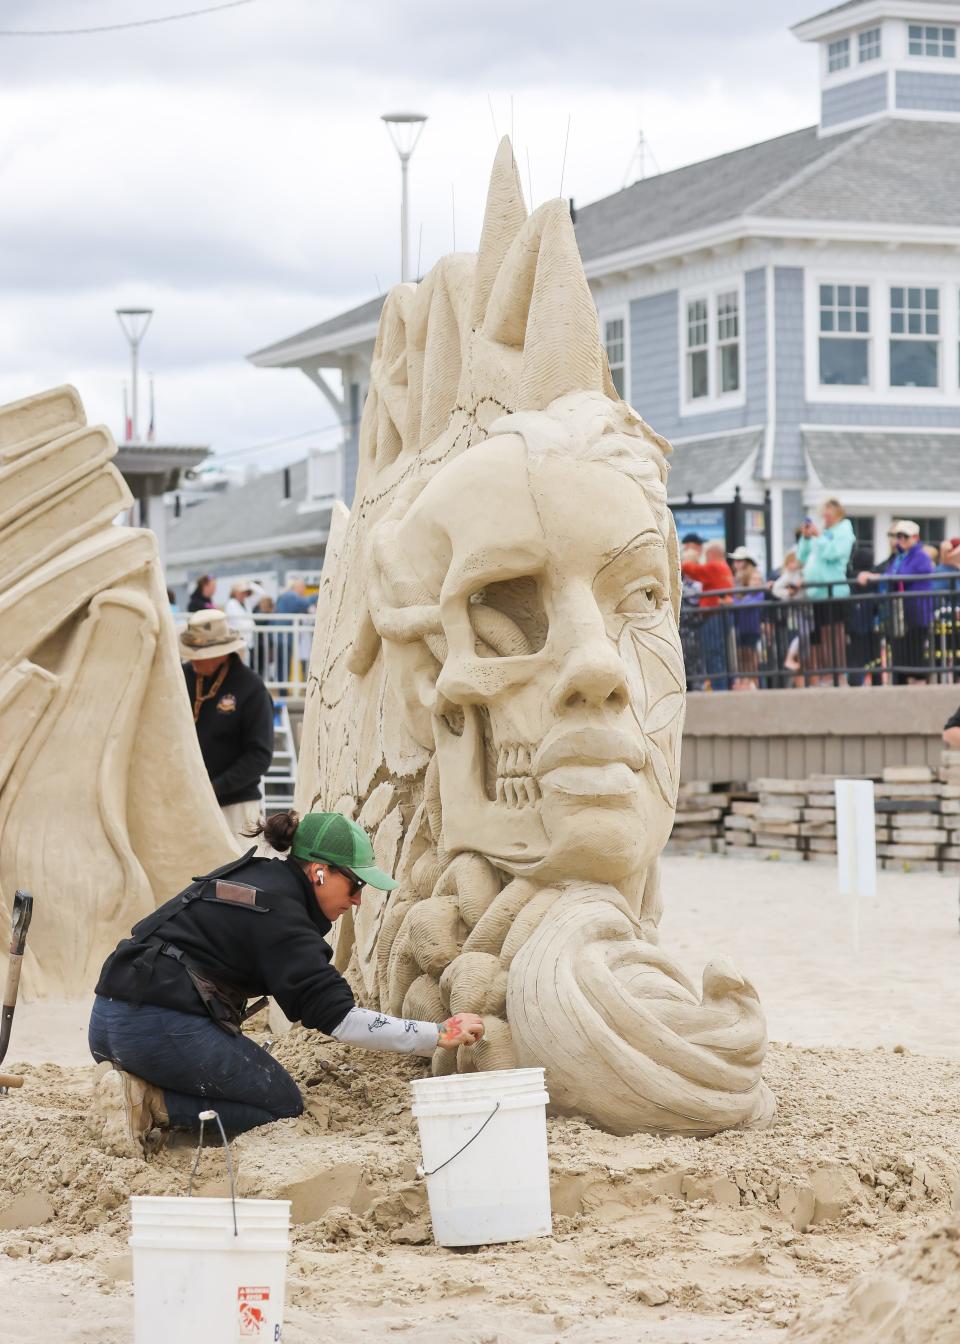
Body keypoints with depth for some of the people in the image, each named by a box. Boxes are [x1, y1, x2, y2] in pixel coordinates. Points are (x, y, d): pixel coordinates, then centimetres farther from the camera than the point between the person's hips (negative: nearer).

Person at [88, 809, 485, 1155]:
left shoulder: (255, 875, 15)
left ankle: (134, 1085, 1)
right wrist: (438, 1036, -18)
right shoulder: (277, 914, -13)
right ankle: (151, 1102, -11)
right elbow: (337, 1017, -18)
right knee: (282, 1105, 5)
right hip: (162, 1027, -9)